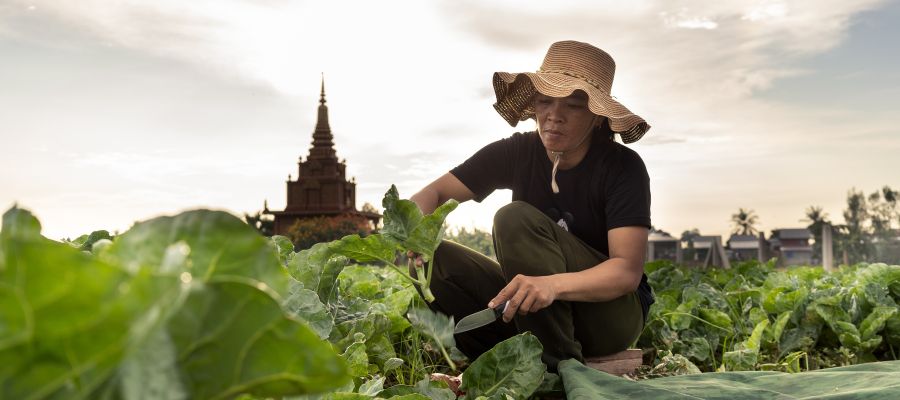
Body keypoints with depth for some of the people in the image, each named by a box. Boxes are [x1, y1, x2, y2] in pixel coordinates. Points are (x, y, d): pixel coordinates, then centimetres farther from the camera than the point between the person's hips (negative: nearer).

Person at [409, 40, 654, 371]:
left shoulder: (622, 167, -17)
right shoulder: (515, 153, -5)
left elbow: (628, 270, -26)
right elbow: (434, 193, -8)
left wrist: (554, 284, -45)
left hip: (612, 310, -4)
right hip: (535, 310, 5)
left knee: (516, 218, -27)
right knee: (434, 258, -17)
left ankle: (561, 366, -23)